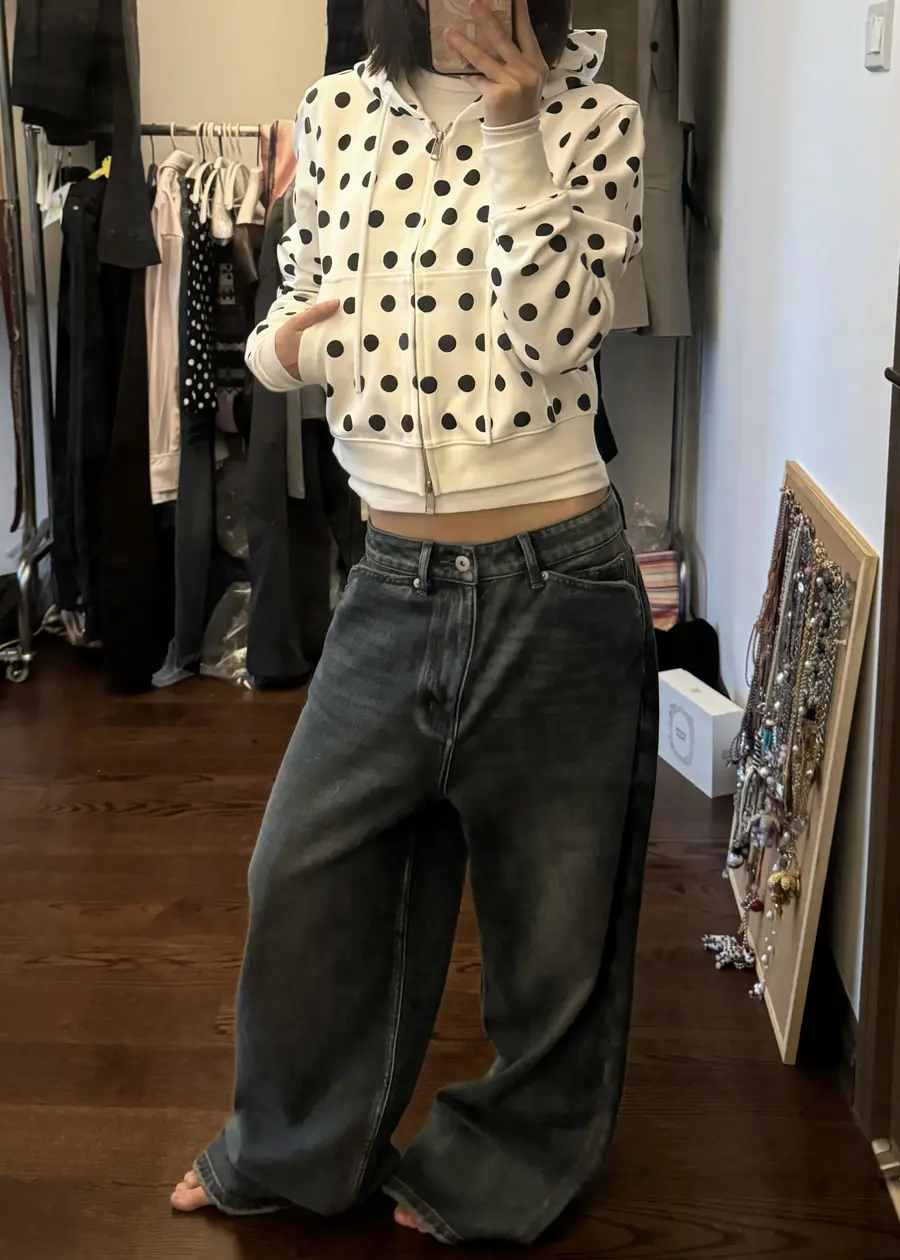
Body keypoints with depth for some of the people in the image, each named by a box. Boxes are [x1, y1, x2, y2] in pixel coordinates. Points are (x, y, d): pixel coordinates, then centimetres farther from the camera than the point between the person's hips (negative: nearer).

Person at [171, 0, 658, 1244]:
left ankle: (503, 1173, 36)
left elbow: (554, 336, -18)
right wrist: (277, 346, -7)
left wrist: (512, 129, -18)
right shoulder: (338, 112, 4)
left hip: (554, 580, -3)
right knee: (304, 867, 11)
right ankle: (295, 1150, 37)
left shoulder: (595, 122, -5)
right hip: (396, 580, 4)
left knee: (551, 902, 10)